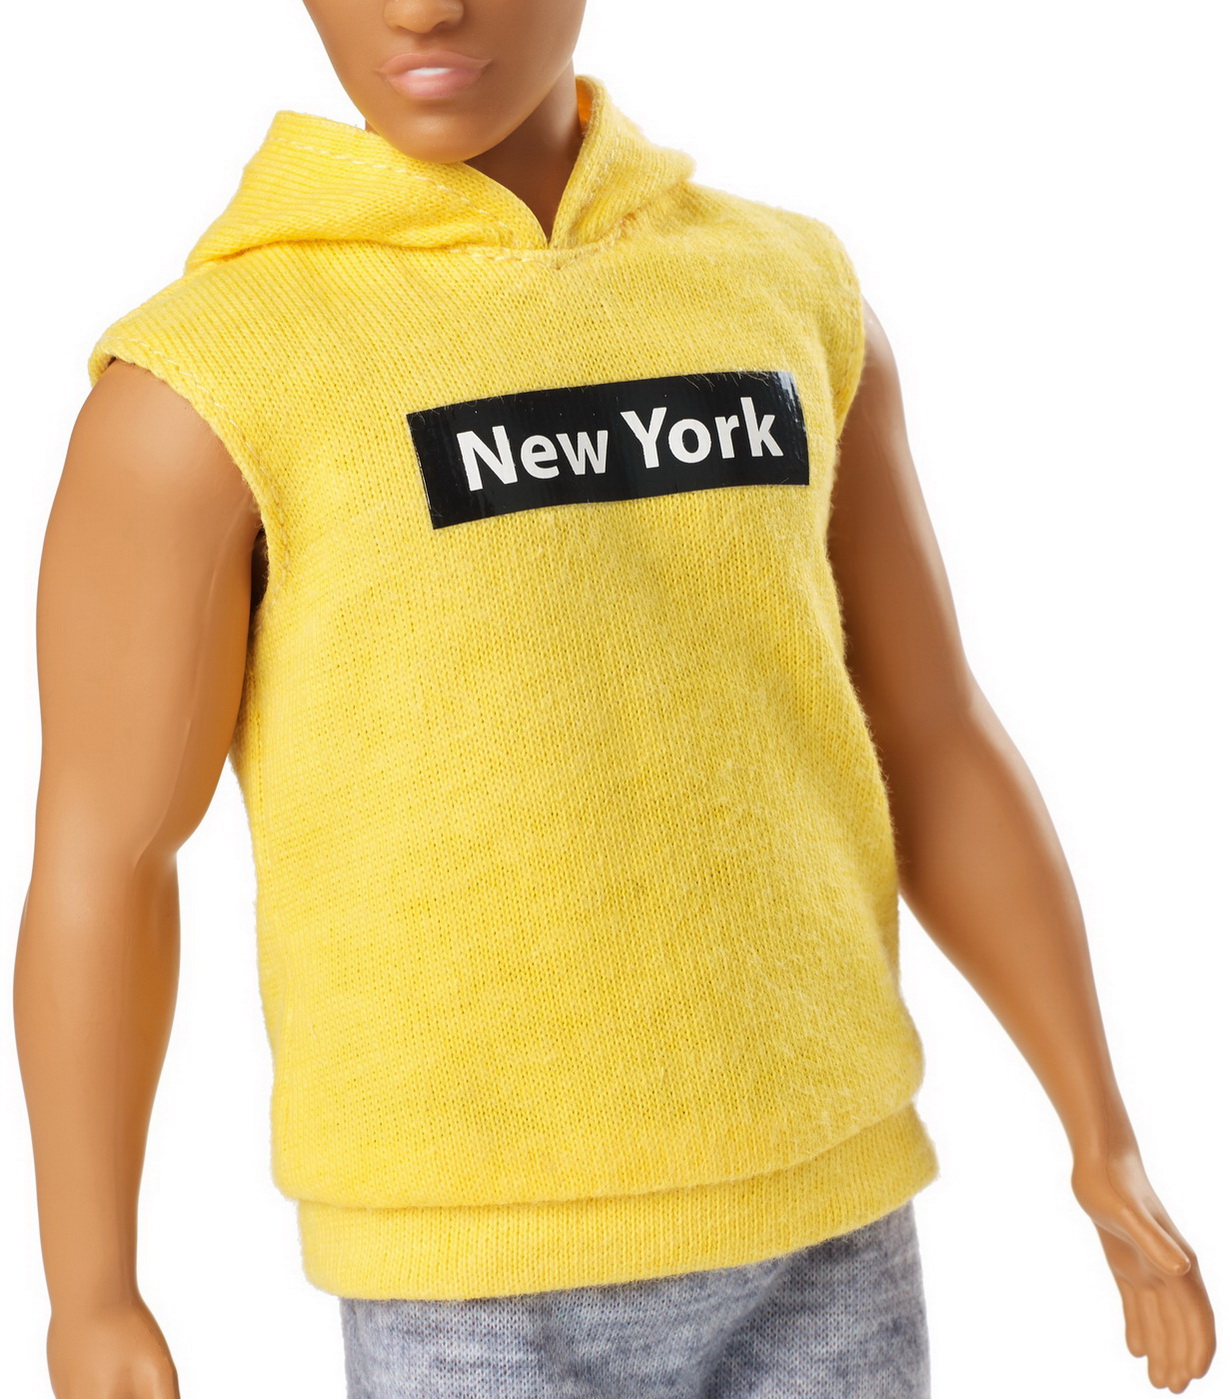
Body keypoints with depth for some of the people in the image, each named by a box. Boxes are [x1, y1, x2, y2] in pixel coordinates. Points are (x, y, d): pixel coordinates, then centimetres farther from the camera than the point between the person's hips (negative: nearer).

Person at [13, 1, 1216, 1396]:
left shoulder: (788, 296, 3)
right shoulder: (205, 381, -11)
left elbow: (934, 749, 7)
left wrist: (1103, 1137, 6)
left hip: (805, 1201, 4)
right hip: (476, 1243, -4)